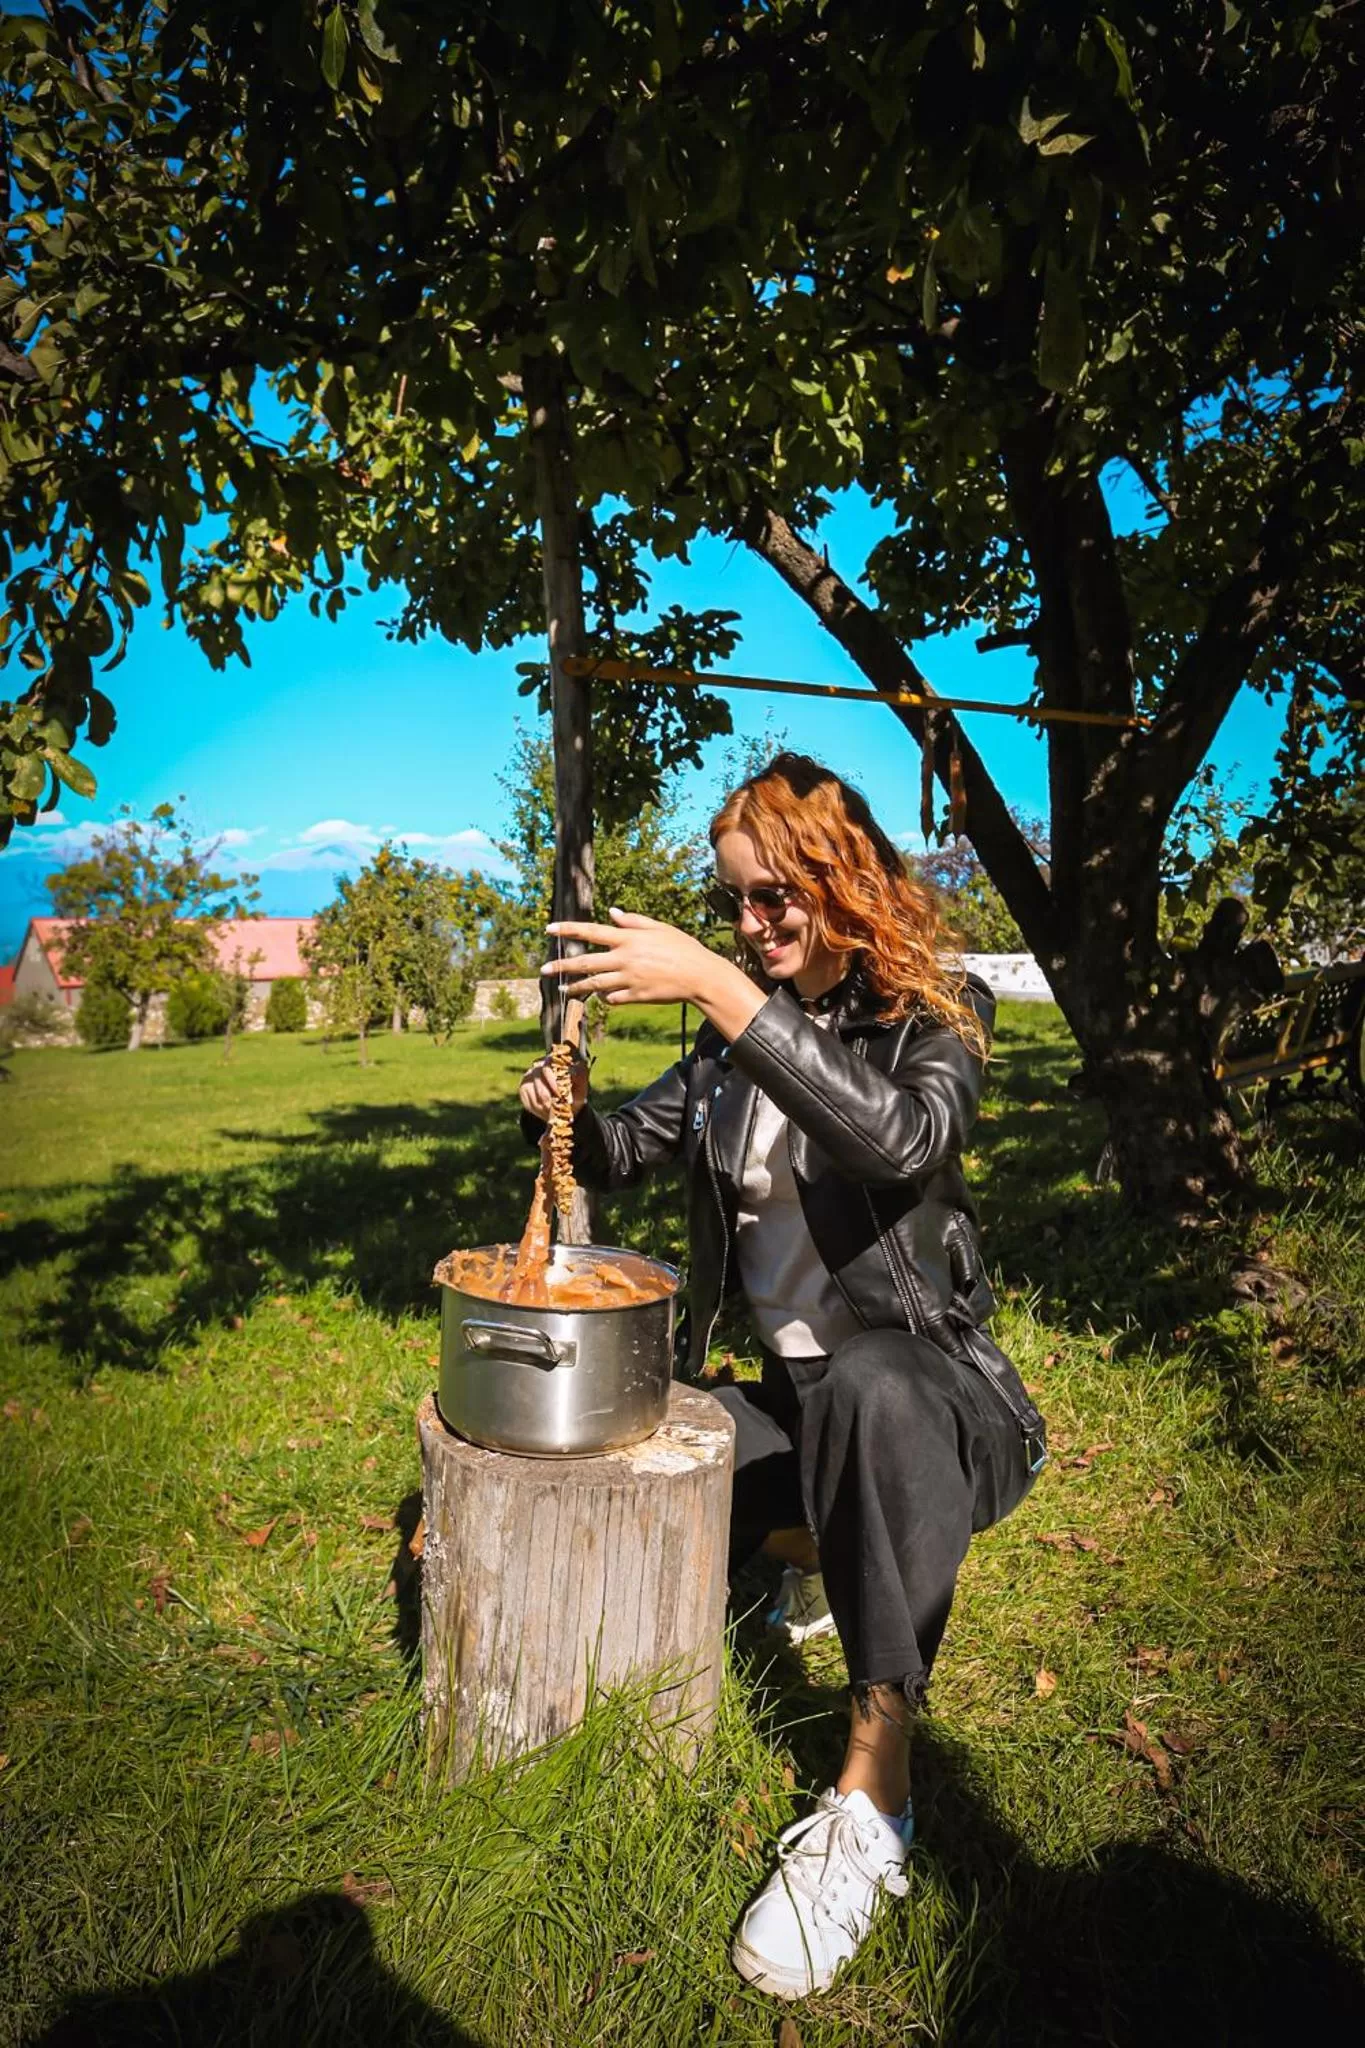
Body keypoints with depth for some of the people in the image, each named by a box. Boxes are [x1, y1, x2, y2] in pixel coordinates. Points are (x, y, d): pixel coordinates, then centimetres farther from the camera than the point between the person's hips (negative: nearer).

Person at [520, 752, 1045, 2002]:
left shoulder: (939, 1014, -11)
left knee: (870, 1383, -40)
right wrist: (570, 1114, -12)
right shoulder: (734, 1042, 5)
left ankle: (872, 1798, -27)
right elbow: (630, 1152, 11)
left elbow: (903, 1139, -34)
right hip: (793, 1395, 6)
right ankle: (811, 1548, 19)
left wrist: (720, 990, -39)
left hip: (926, 1389, -6)